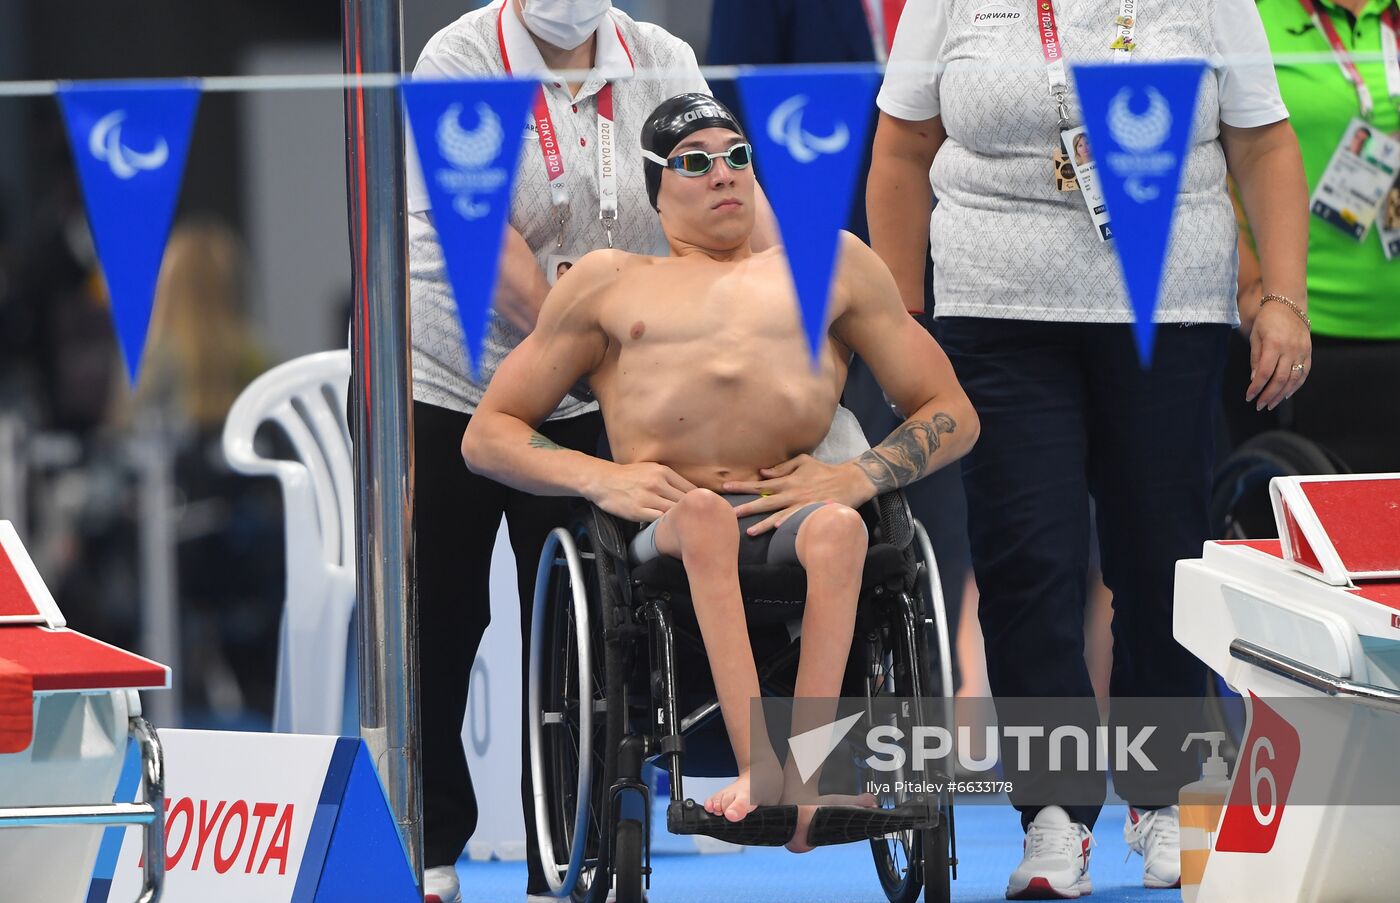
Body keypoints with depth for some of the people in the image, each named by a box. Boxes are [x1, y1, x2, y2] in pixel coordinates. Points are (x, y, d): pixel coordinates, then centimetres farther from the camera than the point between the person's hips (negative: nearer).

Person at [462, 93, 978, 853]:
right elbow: (487, 435, 23)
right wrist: (600, 478, 2)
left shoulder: (830, 266, 28)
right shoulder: (608, 283, 27)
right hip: (668, 521, -1)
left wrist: (857, 476, 2)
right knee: (705, 514, -38)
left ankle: (807, 759, -50)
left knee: (839, 530, -36)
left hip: (792, 507, 1)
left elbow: (952, 416, 24)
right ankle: (762, 765, -51)